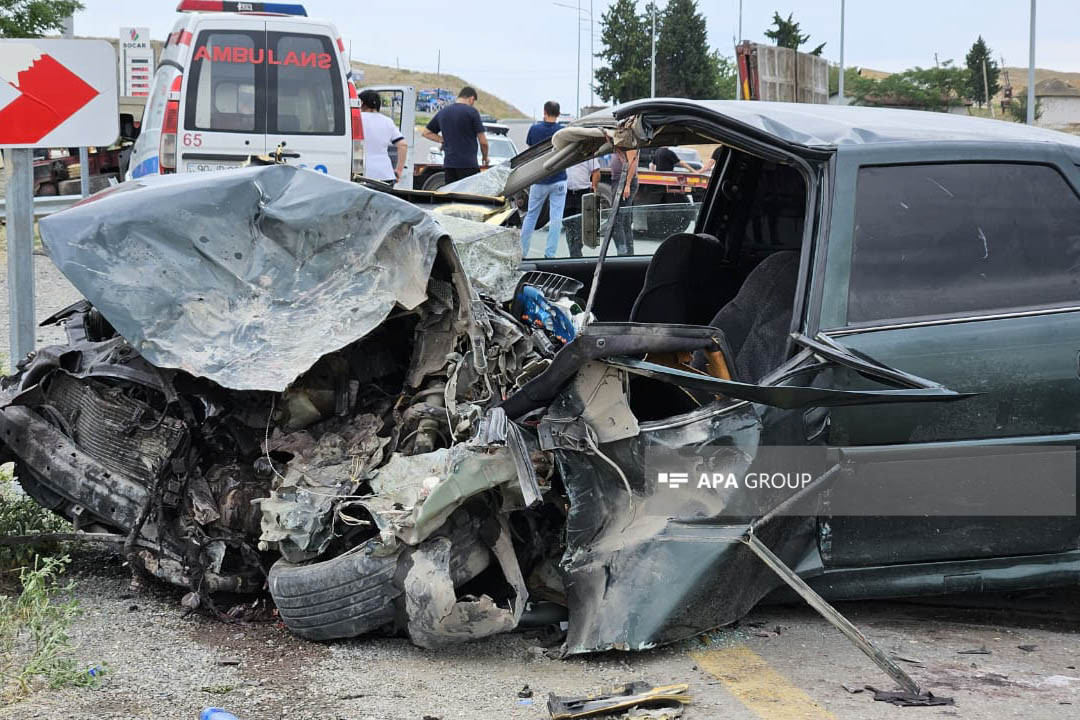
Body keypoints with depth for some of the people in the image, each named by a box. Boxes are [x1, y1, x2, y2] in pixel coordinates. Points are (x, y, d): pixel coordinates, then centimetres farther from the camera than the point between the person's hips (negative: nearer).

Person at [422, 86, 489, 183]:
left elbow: (426, 133, 22)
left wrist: (443, 140, 15)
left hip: (448, 164, 5)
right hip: (468, 164, -5)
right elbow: (483, 142, -5)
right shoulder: (472, 112, -5)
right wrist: (485, 157, 13)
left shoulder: (442, 112, 12)